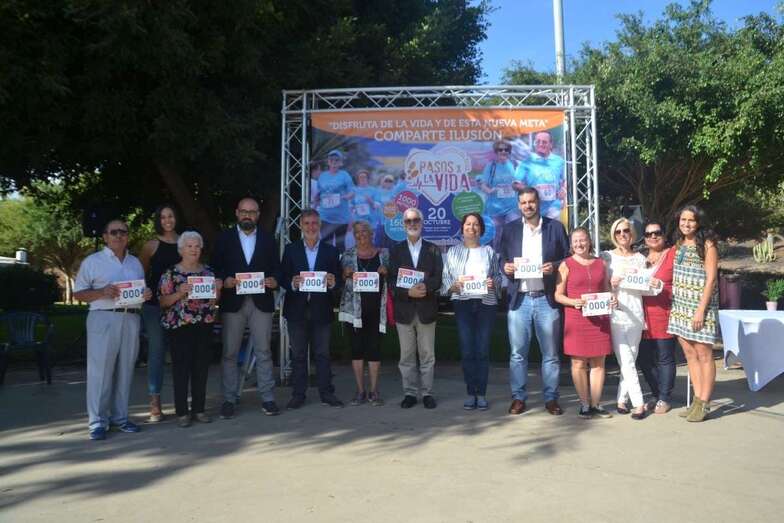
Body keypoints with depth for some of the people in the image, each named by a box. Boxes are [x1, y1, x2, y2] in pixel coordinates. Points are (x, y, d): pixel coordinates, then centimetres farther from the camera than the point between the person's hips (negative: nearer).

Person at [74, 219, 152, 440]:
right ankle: (98, 422, 1)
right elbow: (78, 293, 1)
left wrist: (146, 295, 0)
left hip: (131, 319, 5)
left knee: (125, 369, 7)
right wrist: (102, 292, -16)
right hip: (103, 318, -4)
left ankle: (119, 417, 15)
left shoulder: (135, 262, 18)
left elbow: (143, 290, 23)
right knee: (100, 370, -5)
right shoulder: (92, 261, 4)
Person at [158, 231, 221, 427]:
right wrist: (180, 293, -20)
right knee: (181, 368, -2)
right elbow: (163, 302, -5)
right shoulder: (171, 273, -1)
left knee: (201, 367, 7)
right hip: (180, 326, -4)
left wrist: (217, 289, -5)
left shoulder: (208, 271, 10)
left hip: (204, 325, 4)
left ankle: (199, 409, 18)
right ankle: (182, 412, 8)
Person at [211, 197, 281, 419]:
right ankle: (229, 400, 12)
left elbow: (276, 268, 8)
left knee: (263, 352, 3)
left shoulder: (268, 240, 12)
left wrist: (274, 280, -12)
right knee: (229, 353, 3)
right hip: (233, 302, 0)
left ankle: (267, 399, 10)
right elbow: (215, 268, 3)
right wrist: (224, 280, -16)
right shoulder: (224, 238, 8)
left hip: (261, 302, 1)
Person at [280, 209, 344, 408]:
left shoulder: (331, 251, 7)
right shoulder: (290, 249, 6)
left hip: (321, 310, 0)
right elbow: (283, 278, 2)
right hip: (297, 310, 0)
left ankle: (327, 393, 14)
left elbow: (338, 281, 3)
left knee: (323, 353, 6)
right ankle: (298, 394, 15)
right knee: (298, 354, 7)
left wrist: (333, 283, -19)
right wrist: (292, 284, -19)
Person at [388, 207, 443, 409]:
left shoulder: (432, 249, 8)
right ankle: (410, 393, 15)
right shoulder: (396, 250, 8)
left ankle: (427, 393, 14)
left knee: (427, 354, 5)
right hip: (404, 309, 1)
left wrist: (426, 286, -22)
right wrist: (408, 292, -18)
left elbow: (439, 277, -1)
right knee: (407, 355, 6)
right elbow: (392, 280, -1)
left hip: (426, 309, 0)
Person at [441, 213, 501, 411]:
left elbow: (498, 276, 13)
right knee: (467, 350, -2)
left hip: (486, 303, 1)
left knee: (483, 350, 0)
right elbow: (445, 279, 5)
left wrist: (493, 283, -8)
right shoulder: (453, 251, 10)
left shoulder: (489, 251, 13)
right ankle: (470, 393, 8)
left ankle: (482, 394, 8)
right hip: (463, 303, 0)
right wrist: (456, 284, -14)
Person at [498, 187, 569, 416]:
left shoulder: (555, 227, 6)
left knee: (550, 353, 6)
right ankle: (518, 397, 14)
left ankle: (551, 398, 17)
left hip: (546, 299, -1)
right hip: (519, 299, 1)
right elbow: (502, 259, 15)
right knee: (517, 353, 4)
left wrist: (554, 266, -12)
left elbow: (568, 258, 7)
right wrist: (505, 266, -7)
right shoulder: (510, 230, 11)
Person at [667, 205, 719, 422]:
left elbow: (711, 279, -10)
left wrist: (701, 309, -16)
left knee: (704, 355, -1)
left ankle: (704, 404, 6)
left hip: (700, 306, -6)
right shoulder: (678, 245, 13)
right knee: (690, 354, 9)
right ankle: (697, 400, 17)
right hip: (680, 307, 6)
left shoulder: (707, 244, -5)